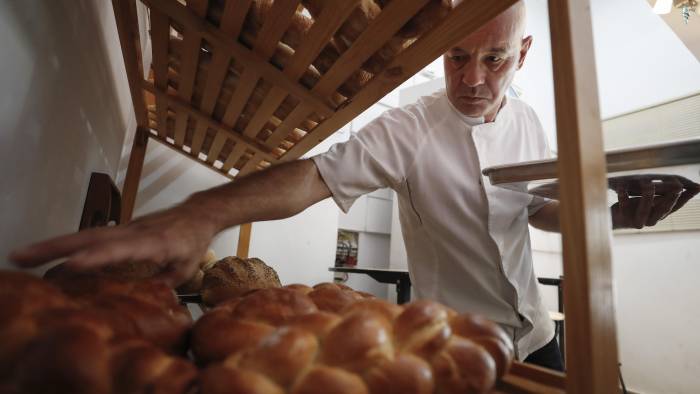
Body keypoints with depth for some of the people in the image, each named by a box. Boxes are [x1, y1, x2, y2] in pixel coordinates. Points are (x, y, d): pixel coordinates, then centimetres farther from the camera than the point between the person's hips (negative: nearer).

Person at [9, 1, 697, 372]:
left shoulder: (528, 122, 1)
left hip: (535, 335, 7)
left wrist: (610, 214, -4)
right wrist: (202, 212, -49)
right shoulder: (409, 129, -20)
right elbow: (318, 174, -34)